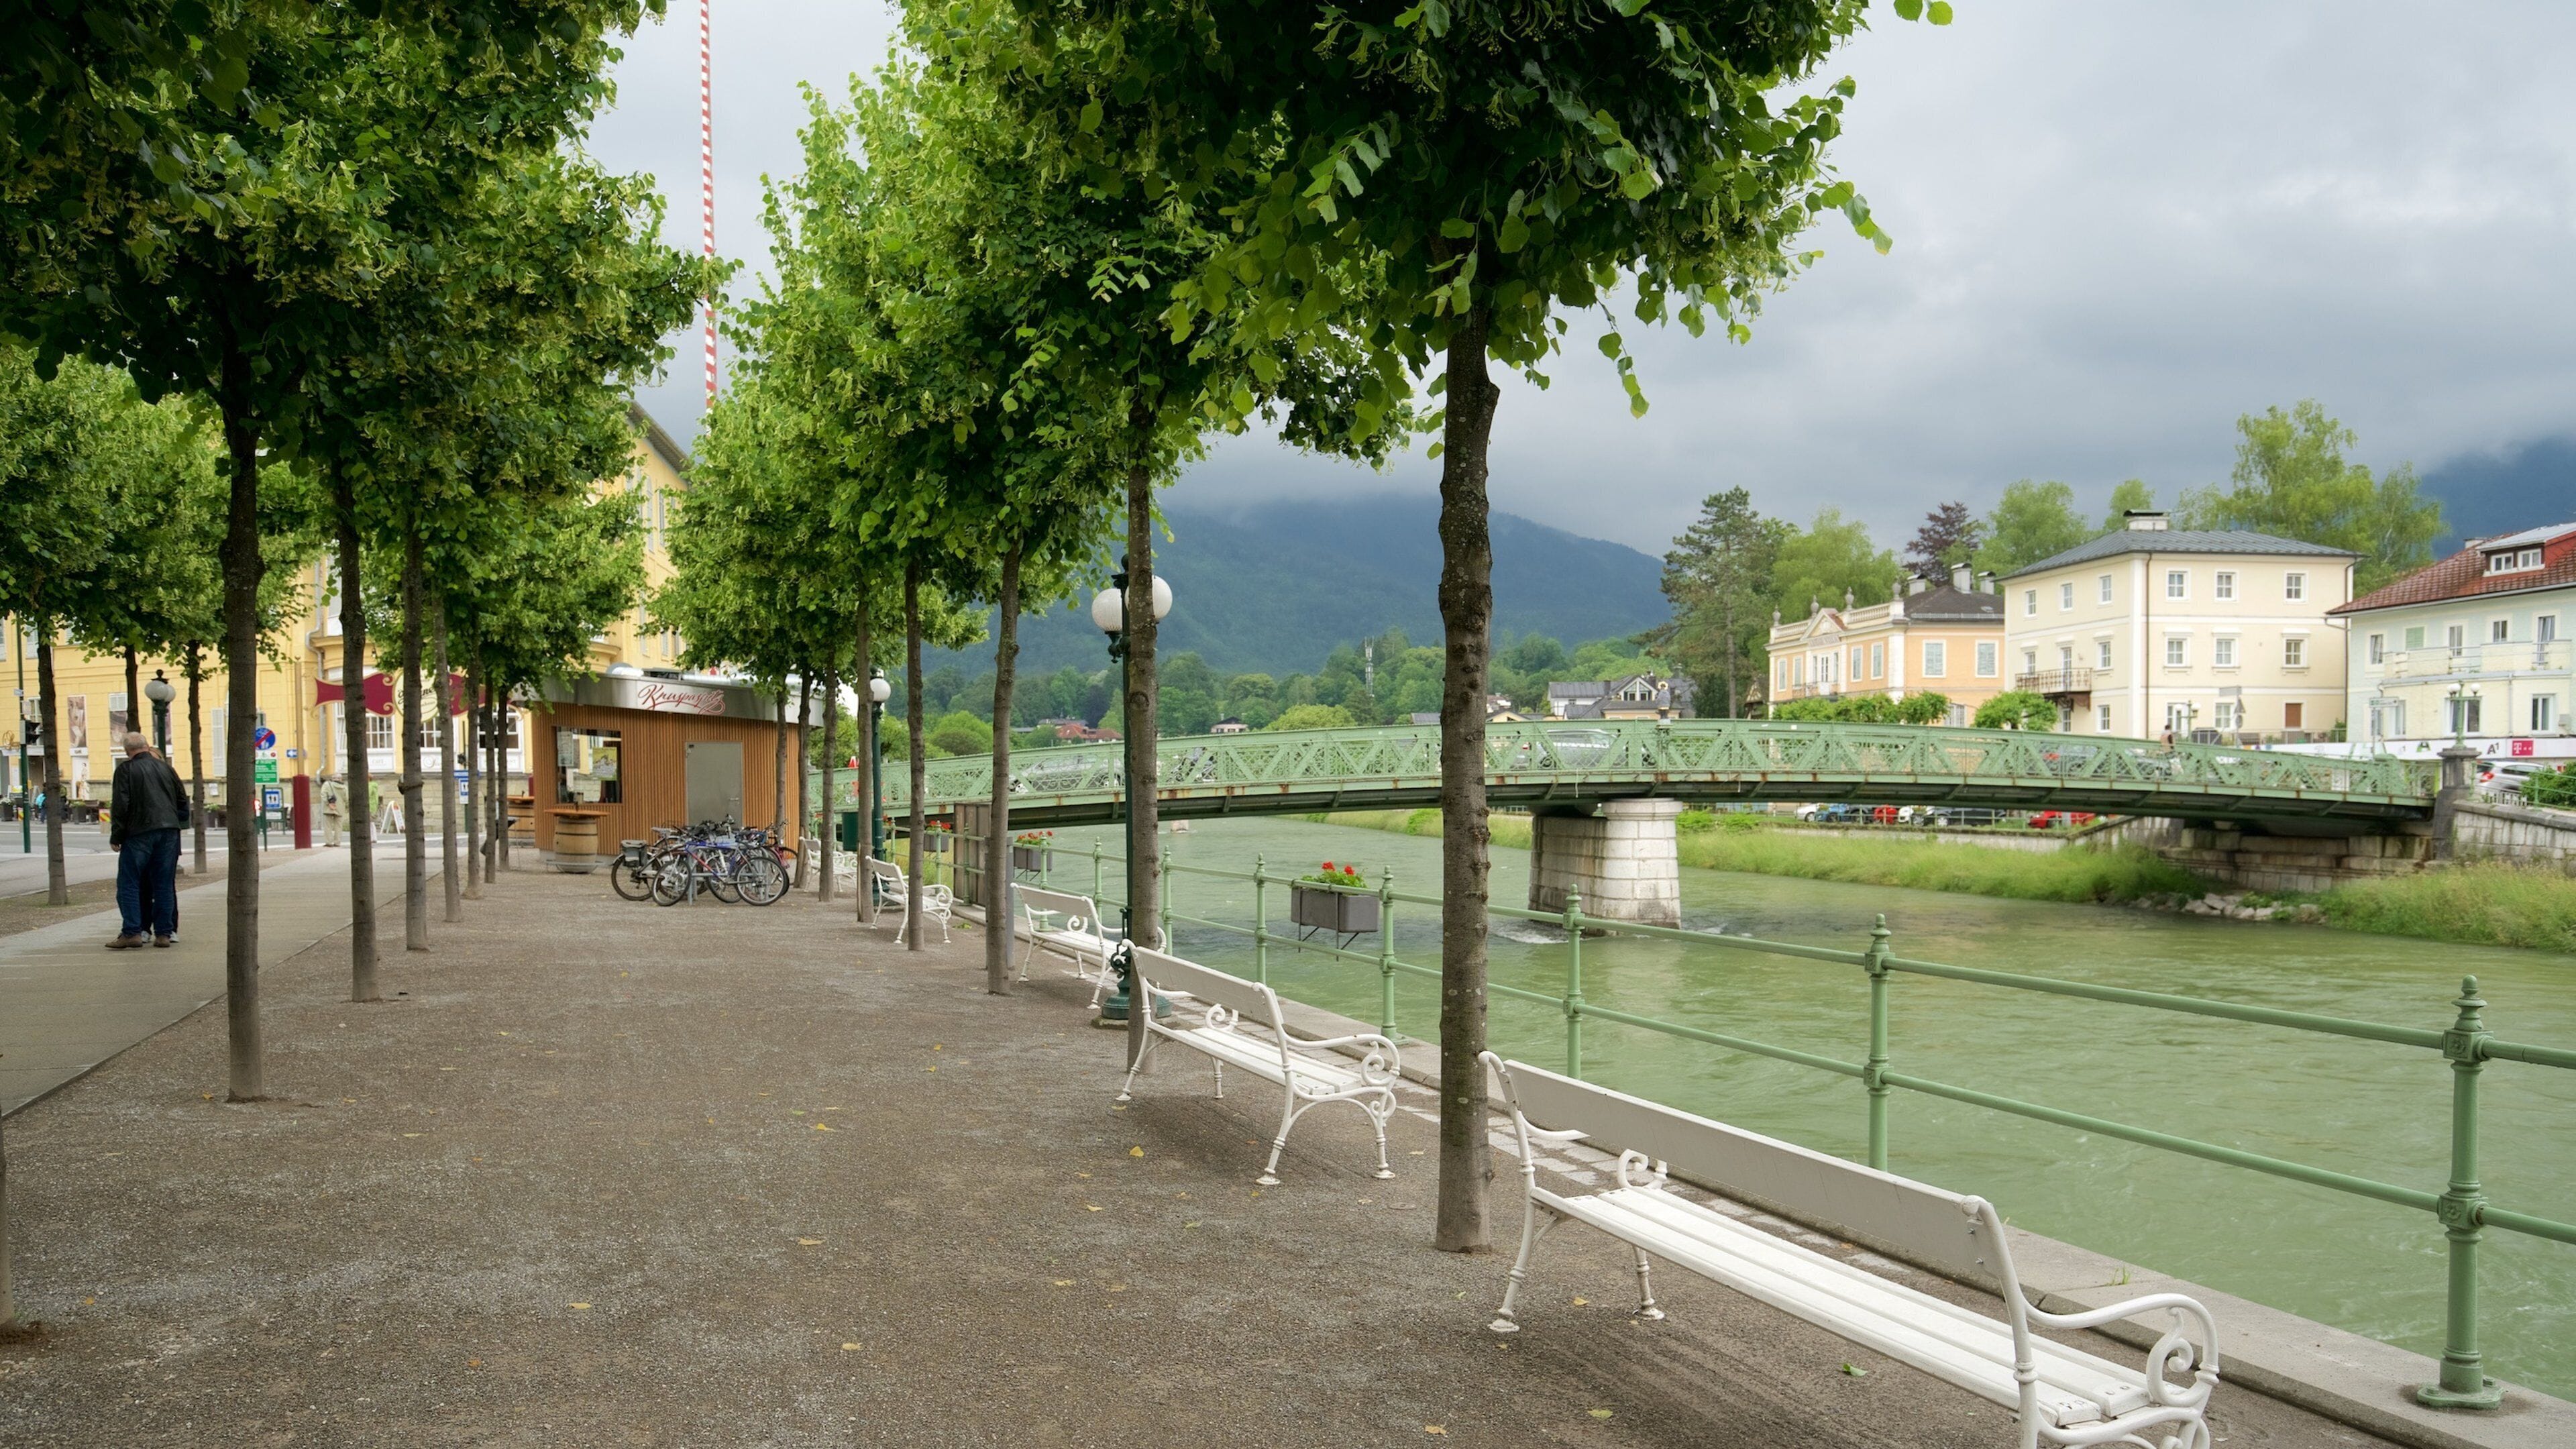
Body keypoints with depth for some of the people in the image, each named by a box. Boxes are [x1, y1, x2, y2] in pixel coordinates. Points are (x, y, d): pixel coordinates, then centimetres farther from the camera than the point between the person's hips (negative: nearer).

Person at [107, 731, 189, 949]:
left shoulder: (125, 769, -2)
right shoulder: (165, 768, 11)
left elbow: (120, 805, -7)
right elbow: (183, 800, 15)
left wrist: (116, 837, -2)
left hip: (139, 834, -4)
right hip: (169, 831, 4)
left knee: (128, 884, 2)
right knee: (164, 884, 7)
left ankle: (132, 932, -4)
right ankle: (164, 933, 5)